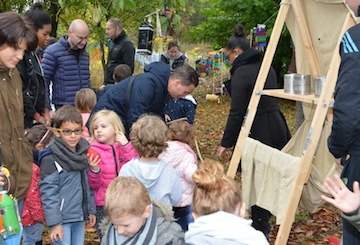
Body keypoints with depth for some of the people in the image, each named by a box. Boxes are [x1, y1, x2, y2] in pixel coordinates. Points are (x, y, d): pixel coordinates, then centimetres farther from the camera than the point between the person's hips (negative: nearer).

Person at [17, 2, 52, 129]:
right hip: (25, 121, -8)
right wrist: (37, 116, -7)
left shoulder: (33, 54, 14)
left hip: (36, 119, 8)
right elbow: (20, 91, -17)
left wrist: (45, 111, 6)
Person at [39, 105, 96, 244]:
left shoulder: (83, 153, 7)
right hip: (62, 218, -6)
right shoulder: (50, 158, -14)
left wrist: (91, 210, 13)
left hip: (80, 216, 6)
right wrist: (54, 222, -17)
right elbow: (48, 192, -16)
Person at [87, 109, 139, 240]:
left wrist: (127, 146, -15)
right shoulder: (93, 151, -3)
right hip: (103, 205, -2)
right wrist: (94, 169, -23)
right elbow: (94, 185, -4)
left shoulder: (125, 146, 4)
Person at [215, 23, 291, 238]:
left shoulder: (241, 73, -13)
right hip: (278, 128, 8)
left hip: (258, 132, -8)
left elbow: (237, 113, -16)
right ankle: (263, 220, 29)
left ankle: (260, 229, 8)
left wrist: (226, 143, -9)